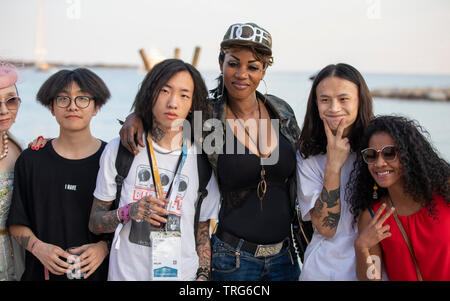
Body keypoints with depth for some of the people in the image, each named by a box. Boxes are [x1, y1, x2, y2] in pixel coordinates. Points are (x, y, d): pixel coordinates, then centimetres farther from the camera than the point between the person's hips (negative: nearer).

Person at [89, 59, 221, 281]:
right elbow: (94, 223, 0)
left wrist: (203, 275, -8)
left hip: (182, 274, 1)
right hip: (125, 274, 0)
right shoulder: (118, 150, -3)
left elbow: (203, 231, 5)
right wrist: (127, 212, -17)